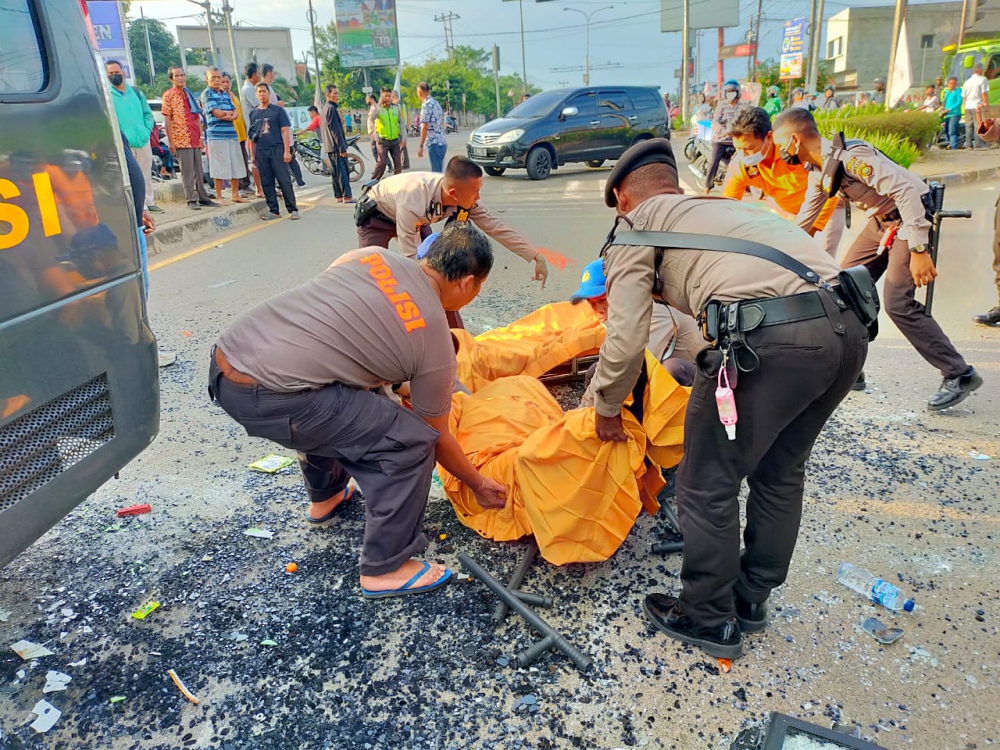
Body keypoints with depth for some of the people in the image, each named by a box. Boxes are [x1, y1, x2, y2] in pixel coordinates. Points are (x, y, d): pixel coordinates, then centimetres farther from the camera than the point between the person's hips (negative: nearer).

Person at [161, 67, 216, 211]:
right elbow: (167, 119, -7)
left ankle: (202, 197, 16)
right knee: (188, 171, -4)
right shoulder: (168, 95, -3)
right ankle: (191, 200, 1)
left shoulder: (189, 94, 16)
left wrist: (201, 135, 7)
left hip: (195, 139, 6)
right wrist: (170, 141, -13)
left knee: (199, 171, 9)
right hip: (181, 139, -6)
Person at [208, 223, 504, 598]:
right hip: (268, 396, -8)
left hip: (223, 361, 8)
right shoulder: (436, 345, 0)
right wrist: (480, 485, 29)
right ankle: (385, 568, 14)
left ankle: (325, 495, 53)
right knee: (409, 441, 1)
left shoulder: (371, 255, 12)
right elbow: (437, 439, 11)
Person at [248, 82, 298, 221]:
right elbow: (252, 136, 18)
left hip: (277, 150, -4)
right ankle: (273, 210, 10)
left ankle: (293, 209, -1)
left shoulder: (278, 110, 4)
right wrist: (253, 154, 13)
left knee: (284, 180, -6)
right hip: (261, 152, 4)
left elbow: (285, 131, -1)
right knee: (266, 183, 3)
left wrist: (287, 151, -10)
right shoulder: (253, 113, 15)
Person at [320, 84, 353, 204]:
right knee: (343, 171, -9)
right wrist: (342, 148, -19)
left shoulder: (325, 108, 18)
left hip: (330, 147, 10)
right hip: (336, 146, -10)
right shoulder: (332, 108, -13)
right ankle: (347, 196, -9)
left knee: (336, 172, 11)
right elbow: (336, 130, -18)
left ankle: (339, 196, 14)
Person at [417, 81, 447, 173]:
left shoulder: (426, 104, -11)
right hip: (443, 142, 9)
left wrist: (421, 146, -13)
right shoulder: (436, 103, 16)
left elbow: (425, 127, -16)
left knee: (436, 172, -7)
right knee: (439, 171, 13)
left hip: (434, 143, -9)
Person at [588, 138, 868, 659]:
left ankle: (709, 619, 28)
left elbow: (626, 339, 1)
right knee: (780, 472, 25)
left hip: (770, 339, -8)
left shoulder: (637, 226, 12)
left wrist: (606, 409, 17)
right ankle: (751, 599, 42)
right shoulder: (720, 206, 33)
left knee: (708, 484, 10)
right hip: (849, 329, 9)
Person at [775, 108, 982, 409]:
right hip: (881, 221, 9)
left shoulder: (850, 155, -25)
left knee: (897, 302, -15)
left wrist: (919, 249, -31)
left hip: (911, 218, -9)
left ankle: (960, 375, -2)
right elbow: (804, 220, 17)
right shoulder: (818, 170, 4)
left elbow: (905, 191, -29)